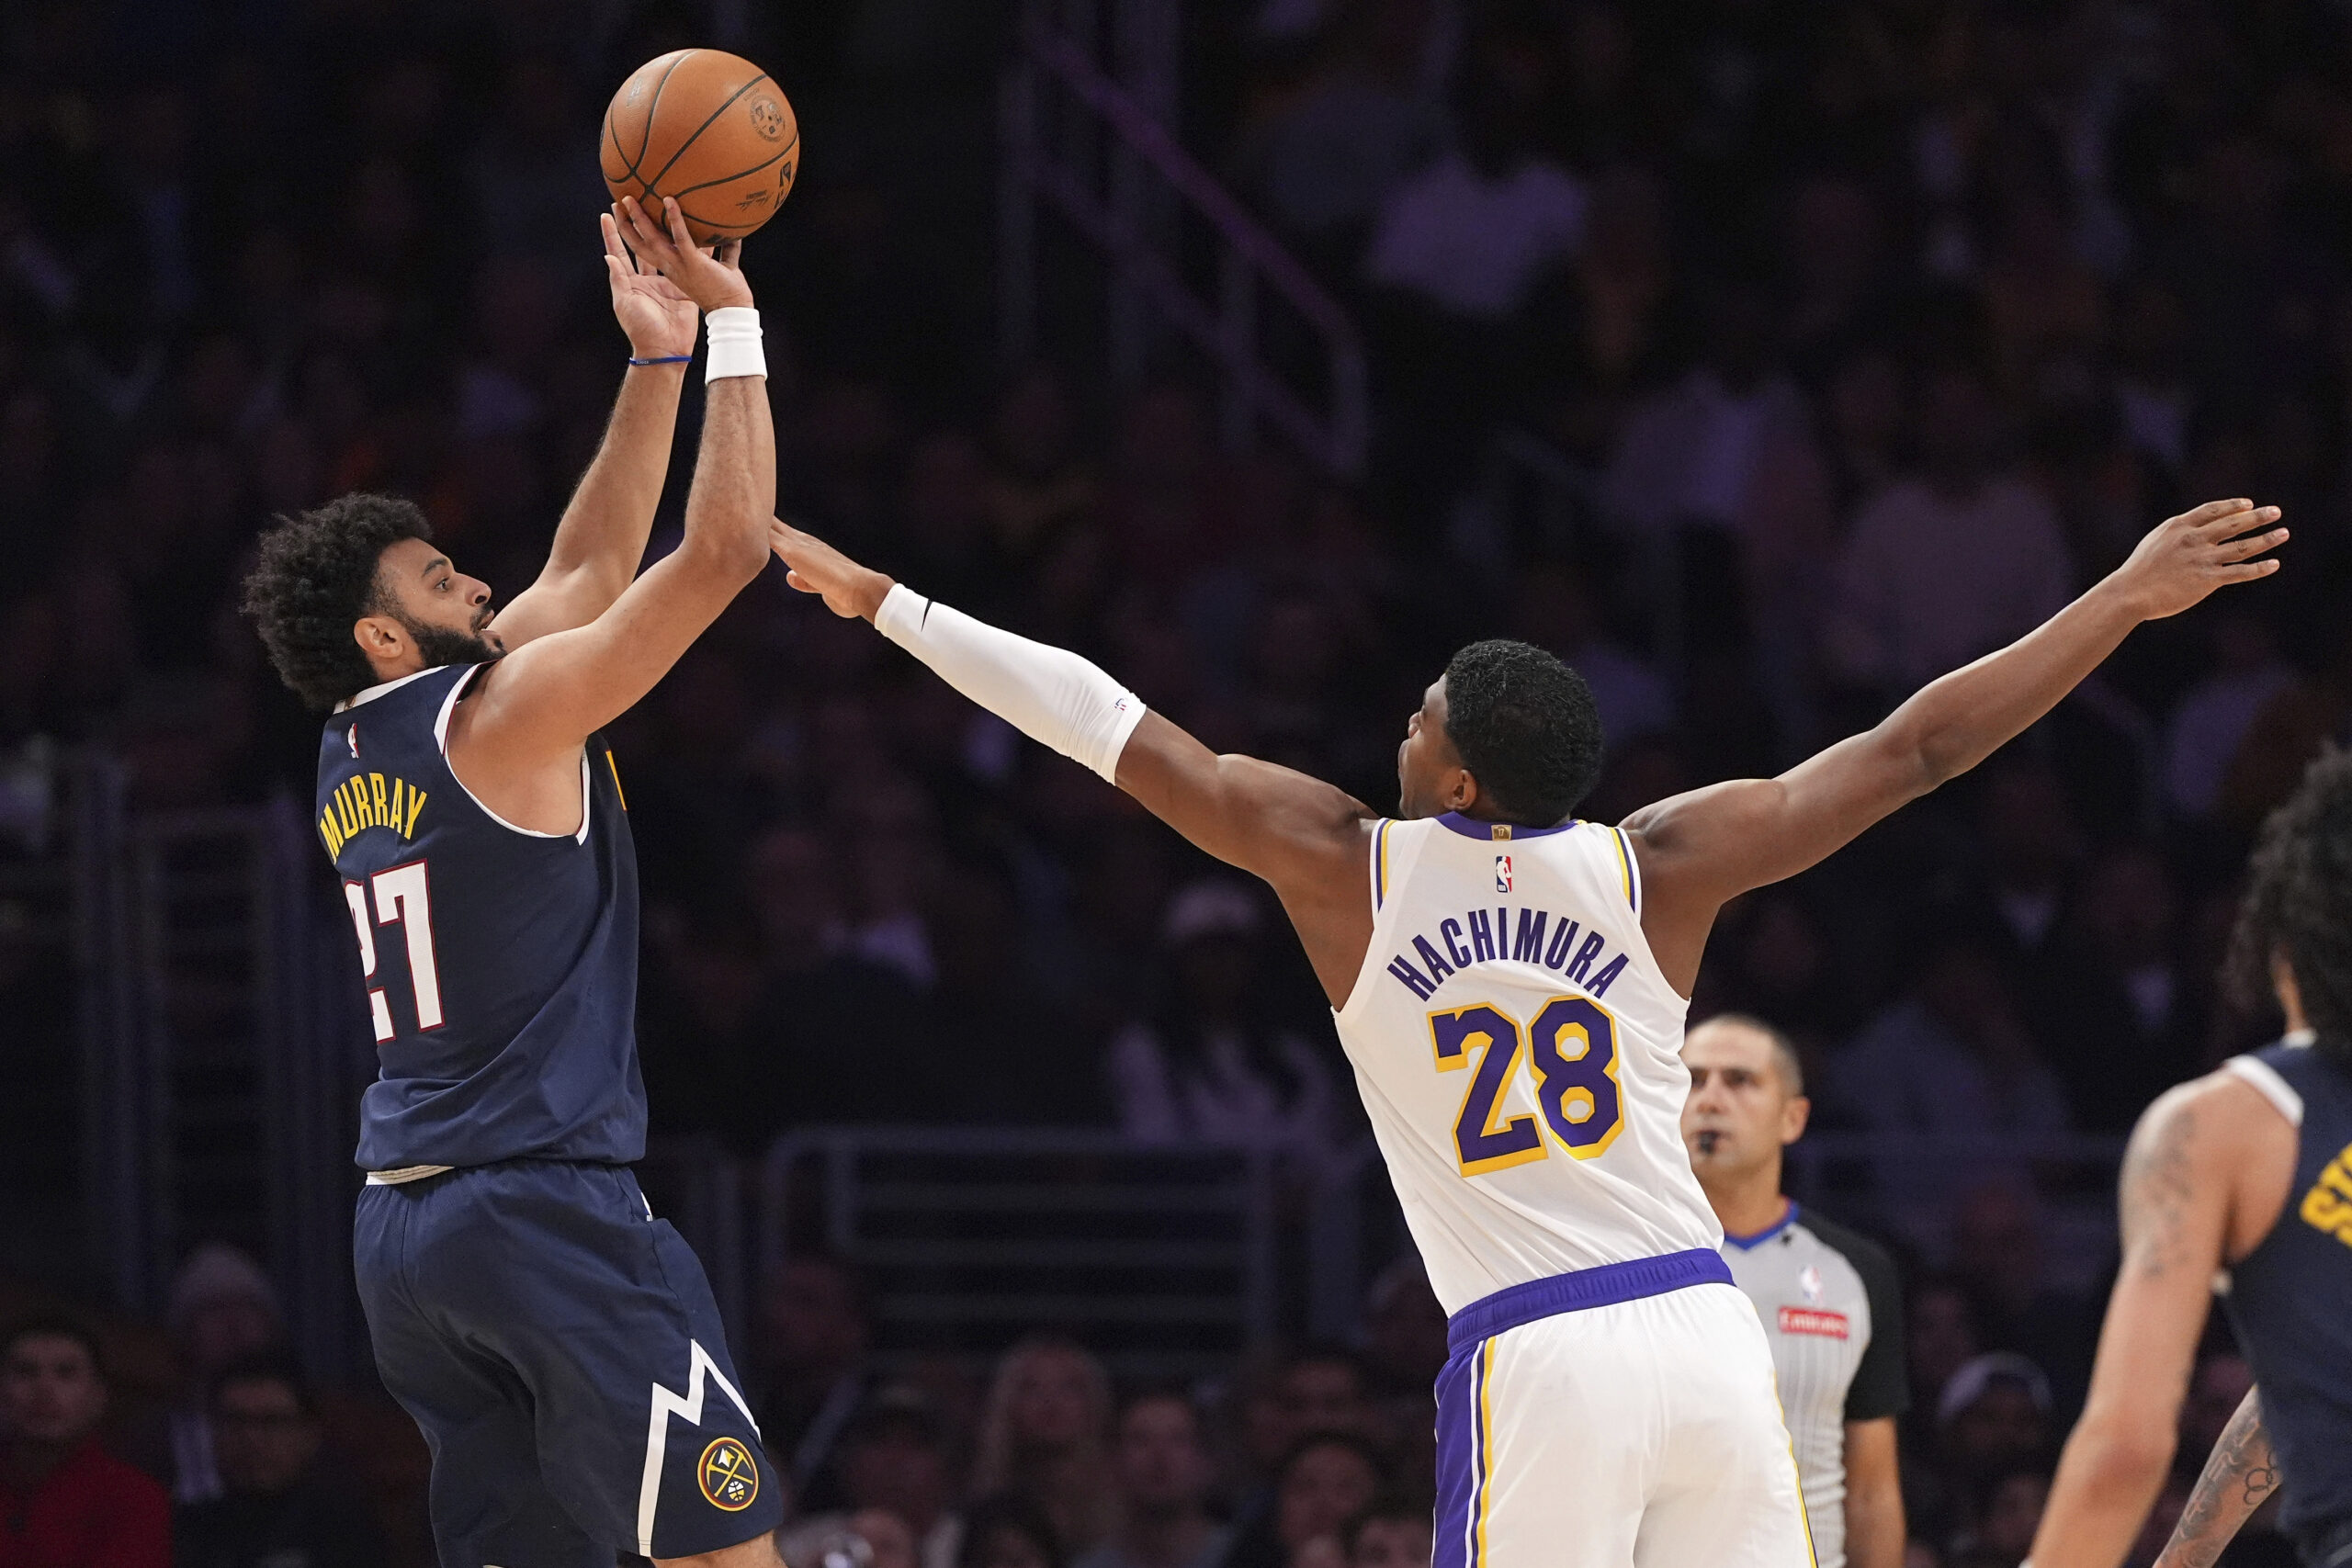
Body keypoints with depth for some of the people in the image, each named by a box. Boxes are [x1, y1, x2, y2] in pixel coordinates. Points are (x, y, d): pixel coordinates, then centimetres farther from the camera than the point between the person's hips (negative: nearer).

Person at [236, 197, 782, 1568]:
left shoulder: (358, 758, 14)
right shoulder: (504, 718, -10)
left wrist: (659, 357, 17)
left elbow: (593, 567, 20)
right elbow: (728, 545, -10)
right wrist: (729, 320, -3)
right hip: (545, 1200, -9)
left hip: (404, 1223, 9)